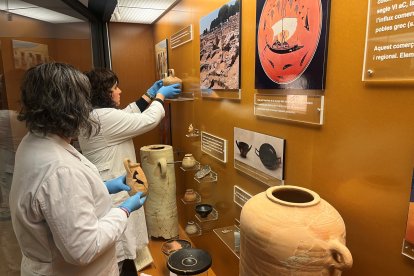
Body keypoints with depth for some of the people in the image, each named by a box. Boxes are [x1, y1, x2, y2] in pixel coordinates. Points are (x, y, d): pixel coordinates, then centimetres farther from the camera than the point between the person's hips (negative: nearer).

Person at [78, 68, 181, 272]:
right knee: (114, 255, 8)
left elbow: (127, 115, 15)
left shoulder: (90, 115, 8)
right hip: (112, 194, -10)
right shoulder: (105, 117, -24)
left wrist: (149, 95, 15)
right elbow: (148, 120, -20)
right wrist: (160, 96, -3)